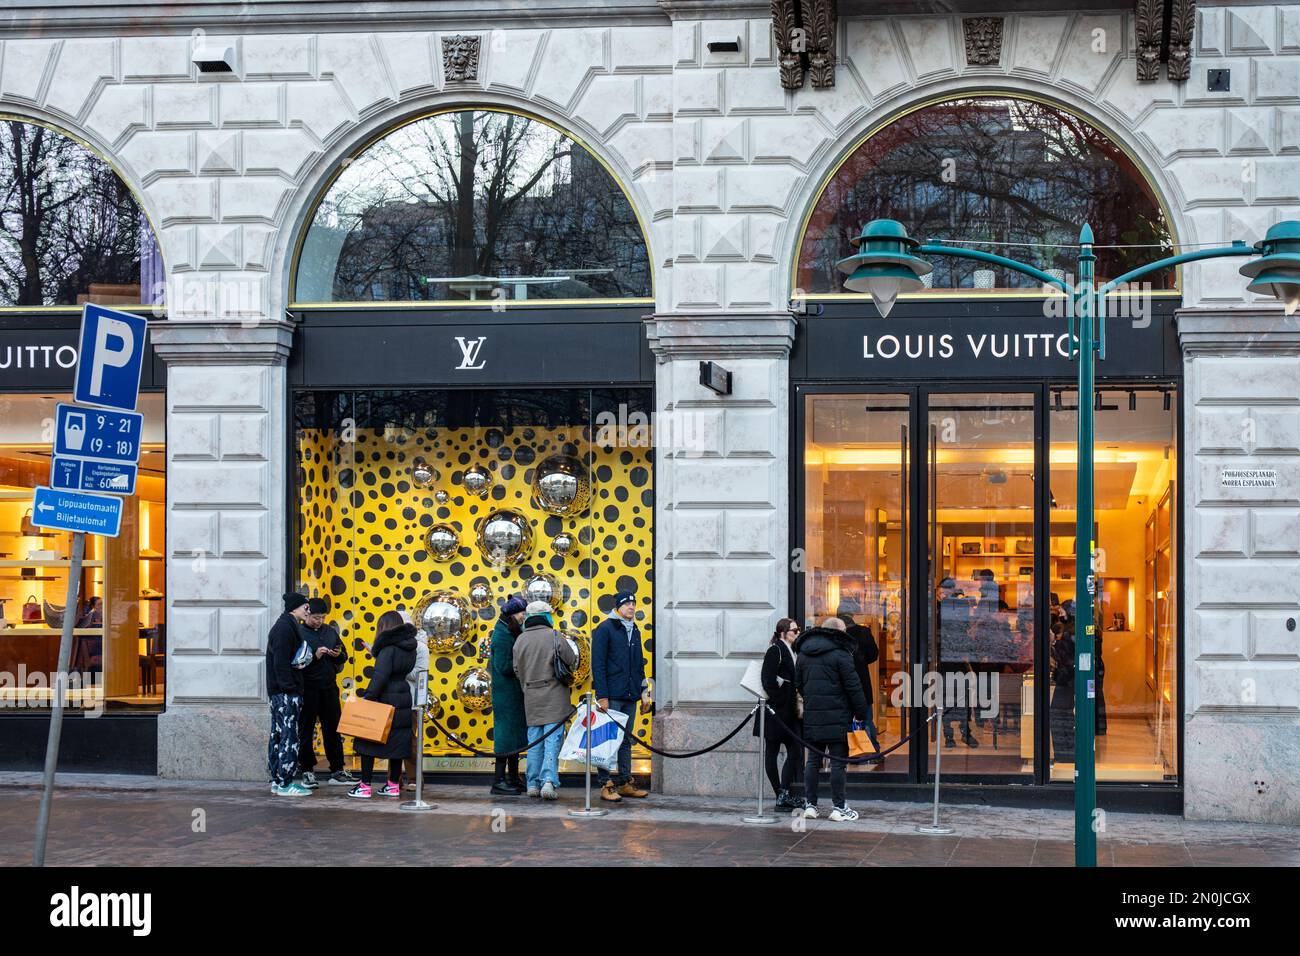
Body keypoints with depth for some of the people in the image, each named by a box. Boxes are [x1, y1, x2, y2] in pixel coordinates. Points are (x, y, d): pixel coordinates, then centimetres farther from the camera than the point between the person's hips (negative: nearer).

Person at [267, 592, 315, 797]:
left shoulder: (283, 626, 19)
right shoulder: (285, 628, -14)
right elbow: (281, 663, -20)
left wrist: (299, 662, 8)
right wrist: (290, 688, -21)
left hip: (278, 692, 11)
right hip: (286, 693, -11)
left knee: (278, 736, 12)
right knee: (289, 736, -9)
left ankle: (277, 780, 17)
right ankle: (285, 784, -8)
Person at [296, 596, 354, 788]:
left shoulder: (331, 631, 11)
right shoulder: (298, 632, -4)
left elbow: (344, 657, 17)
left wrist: (338, 655, -5)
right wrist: (314, 656, -21)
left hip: (329, 688, 5)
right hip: (307, 690, -5)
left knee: (333, 729, 8)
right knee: (306, 730, 2)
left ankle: (337, 771, 15)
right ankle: (307, 771, 8)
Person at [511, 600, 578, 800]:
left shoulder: (520, 640, 4)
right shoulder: (554, 637, -8)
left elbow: (516, 668, 10)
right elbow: (572, 661, -4)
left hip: (531, 697, 4)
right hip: (554, 696, -4)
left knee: (534, 742, 11)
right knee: (553, 740, -5)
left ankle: (533, 784, 12)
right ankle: (548, 781, -17)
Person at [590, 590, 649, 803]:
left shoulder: (635, 631, 16)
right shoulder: (605, 629, -6)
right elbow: (598, 664, -10)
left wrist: (642, 688, 14)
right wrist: (602, 696, -16)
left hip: (630, 697, 7)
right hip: (611, 696, -7)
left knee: (626, 740, 11)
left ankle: (626, 783, 16)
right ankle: (606, 785, -1)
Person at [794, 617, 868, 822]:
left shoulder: (802, 654, 13)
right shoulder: (840, 654, -8)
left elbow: (798, 684, 19)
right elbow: (853, 687, -9)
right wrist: (861, 713, -2)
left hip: (811, 717, 6)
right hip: (837, 718, -6)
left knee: (813, 760, 11)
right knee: (838, 761, -1)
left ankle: (809, 804, 12)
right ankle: (838, 807, 0)